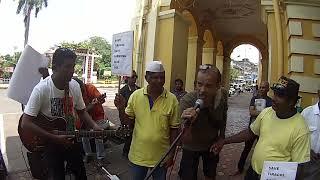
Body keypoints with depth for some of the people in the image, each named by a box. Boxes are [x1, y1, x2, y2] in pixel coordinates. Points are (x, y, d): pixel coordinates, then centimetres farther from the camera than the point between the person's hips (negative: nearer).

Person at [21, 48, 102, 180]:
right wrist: (55, 138, -24)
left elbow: (81, 111, 3)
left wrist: (94, 126, -13)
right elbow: (25, 124, -22)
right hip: (50, 143, -4)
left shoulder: (75, 86, -8)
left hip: (71, 140, 5)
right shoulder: (42, 89, -23)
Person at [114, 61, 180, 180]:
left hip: (161, 157, -1)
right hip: (138, 155, 1)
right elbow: (128, 122, 0)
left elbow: (174, 129, -6)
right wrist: (121, 109, -18)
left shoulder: (172, 99, -13)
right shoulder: (135, 95, -9)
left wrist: (171, 154, -3)